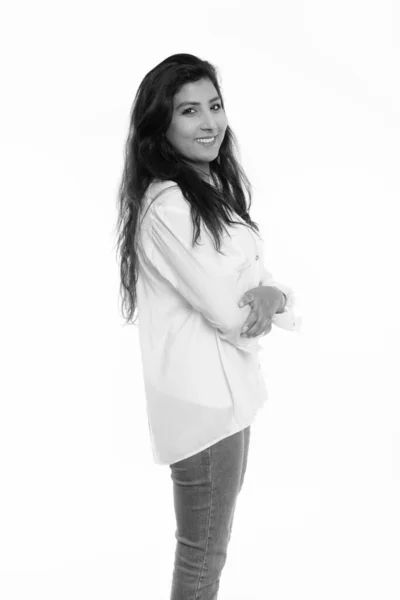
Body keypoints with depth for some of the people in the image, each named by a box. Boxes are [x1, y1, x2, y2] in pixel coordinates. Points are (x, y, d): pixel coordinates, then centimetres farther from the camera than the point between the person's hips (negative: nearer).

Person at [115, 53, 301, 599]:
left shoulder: (218, 187, 9)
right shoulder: (167, 205, -20)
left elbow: (257, 282, 6)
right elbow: (227, 312, -21)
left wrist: (271, 296, -15)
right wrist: (265, 307, -2)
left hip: (229, 388, 9)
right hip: (204, 396, -9)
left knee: (211, 544, 23)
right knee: (204, 556, 7)